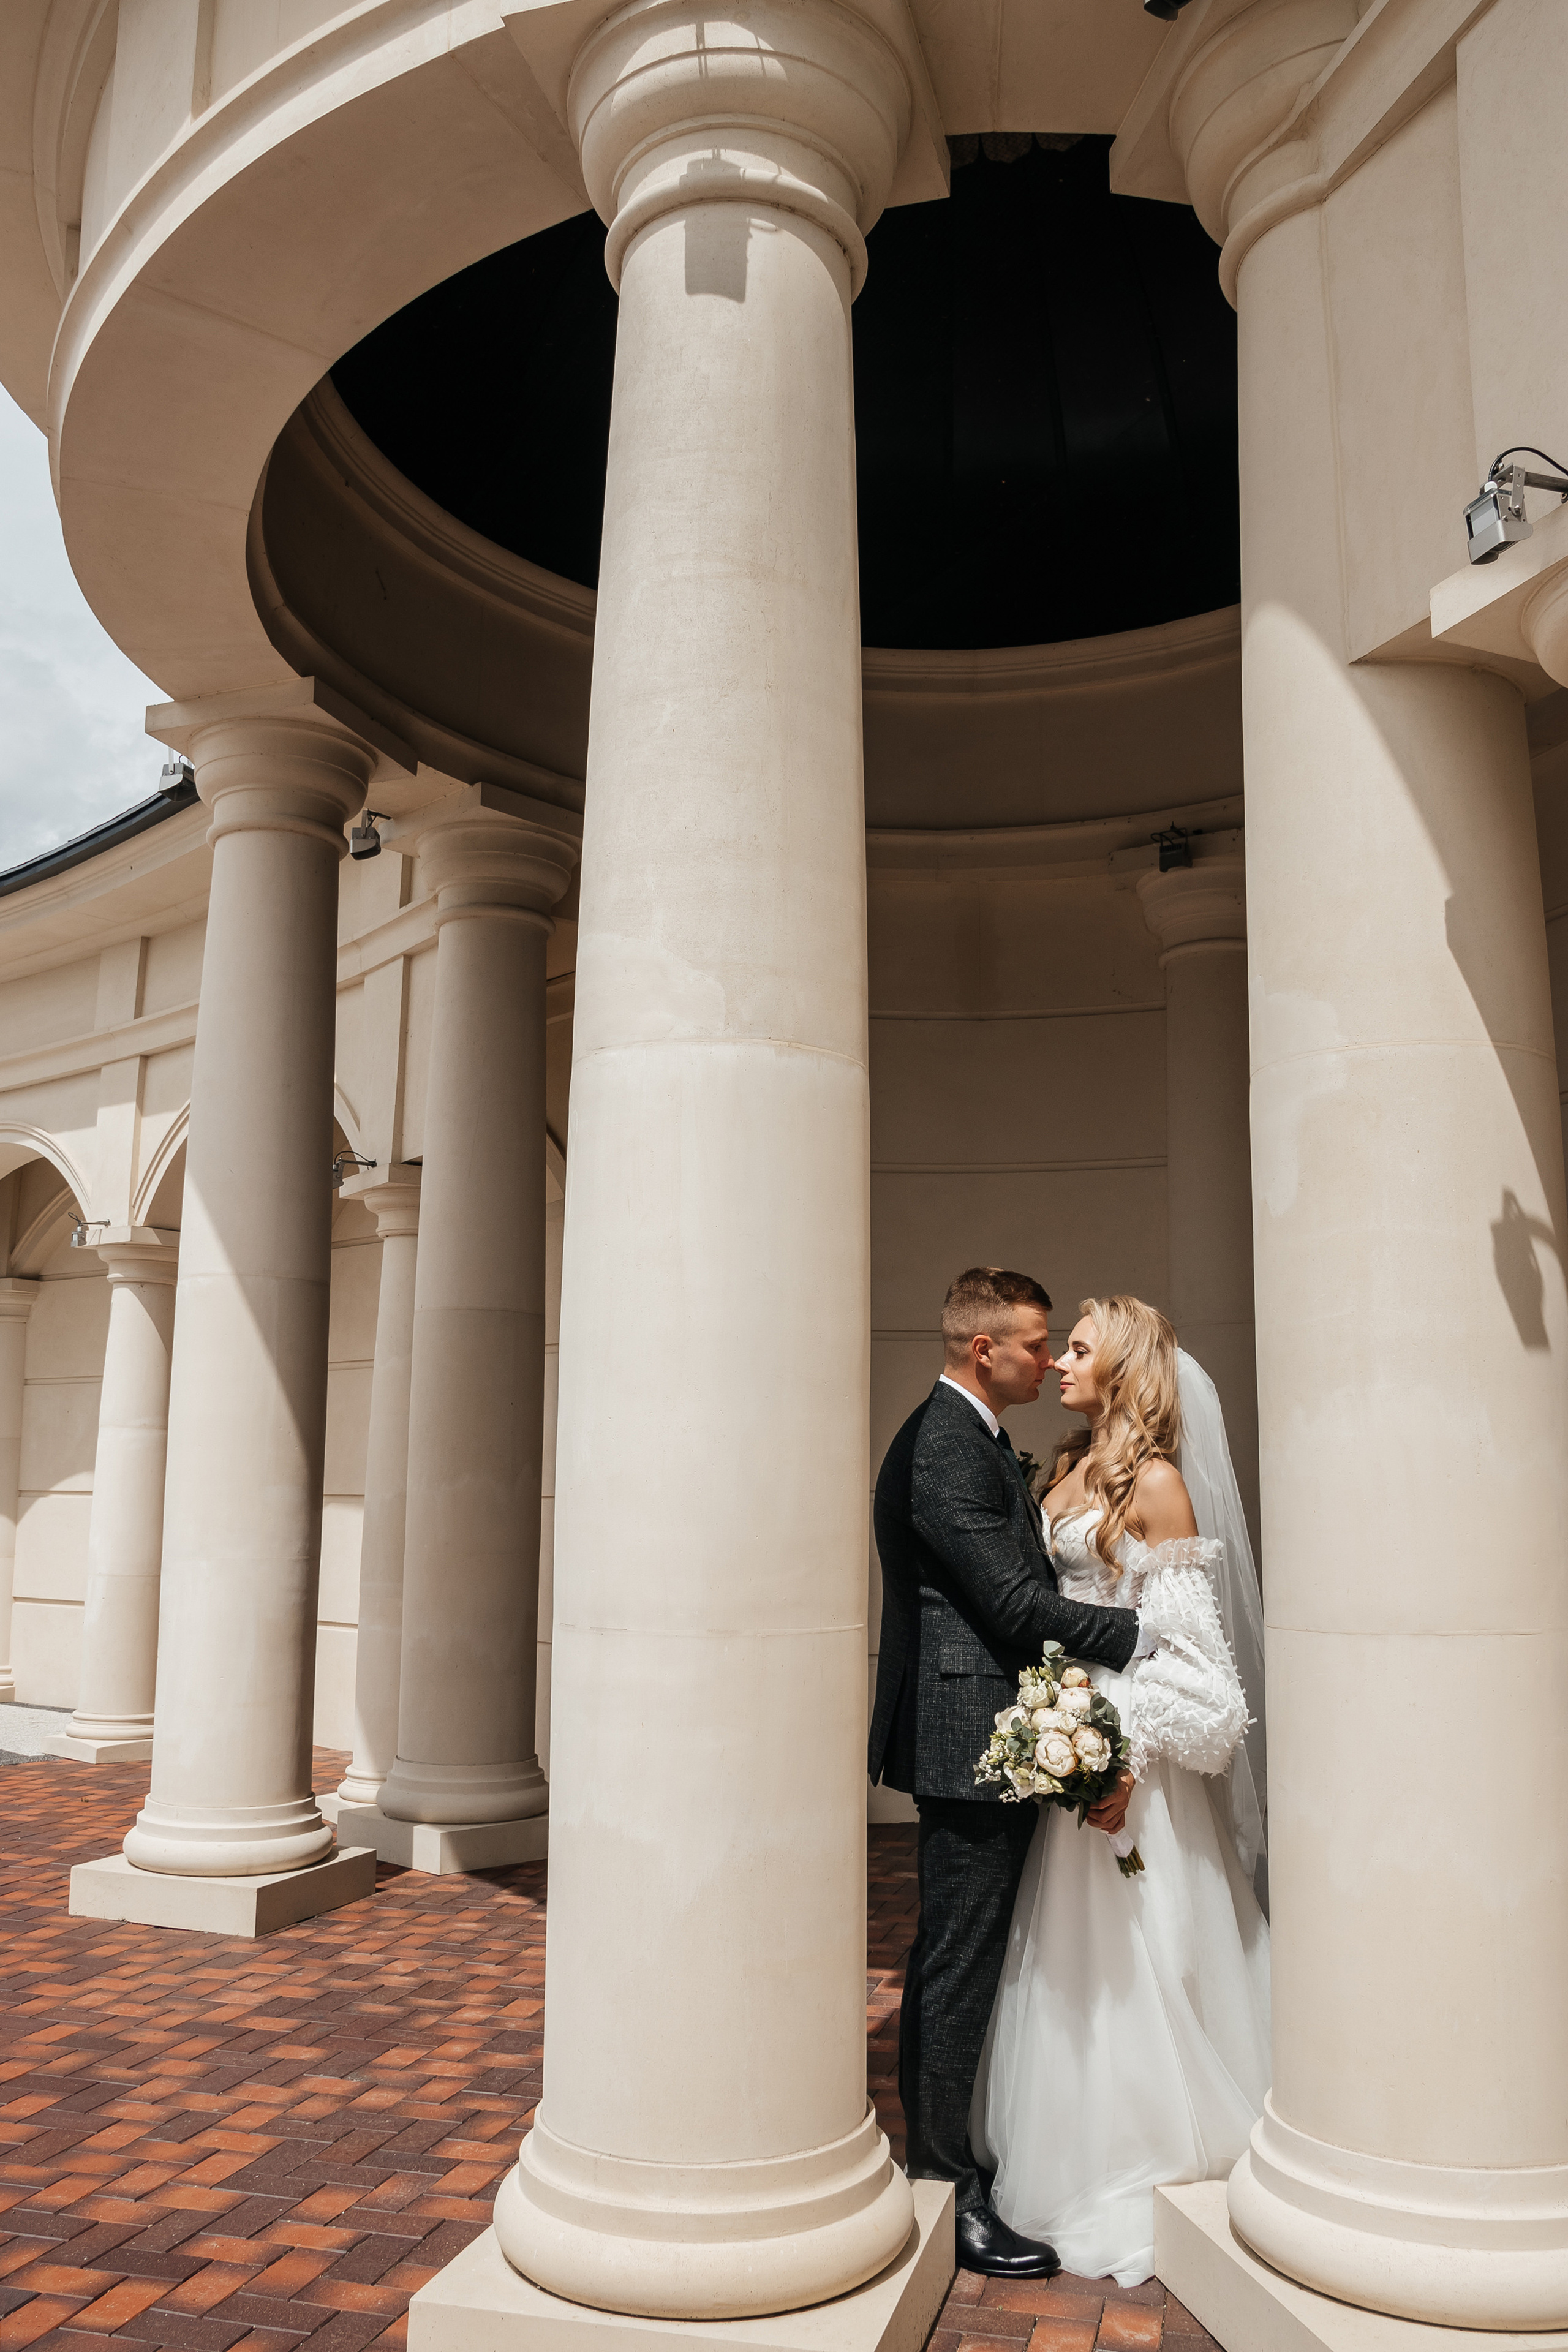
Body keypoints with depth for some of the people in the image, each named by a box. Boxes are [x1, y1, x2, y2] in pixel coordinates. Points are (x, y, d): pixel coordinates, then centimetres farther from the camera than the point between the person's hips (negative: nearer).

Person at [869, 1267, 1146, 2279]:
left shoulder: (973, 1439, 14)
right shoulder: (944, 1450, -20)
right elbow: (1015, 1602, -23)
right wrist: (1149, 1630, -16)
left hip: (980, 1739, 11)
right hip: (971, 1737, -11)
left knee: (956, 1958, 19)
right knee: (961, 1962, 0)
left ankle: (937, 2150, 33)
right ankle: (947, 2191, 13)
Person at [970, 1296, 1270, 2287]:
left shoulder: (1155, 1481, -13)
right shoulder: (1073, 1470, 10)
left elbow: (1179, 1641, -15)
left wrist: (1125, 1750, -20)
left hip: (1129, 1746, -7)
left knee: (1129, 1960, 4)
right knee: (1069, 1962, 15)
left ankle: (1145, 2180, 20)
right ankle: (1075, 2157, 30)